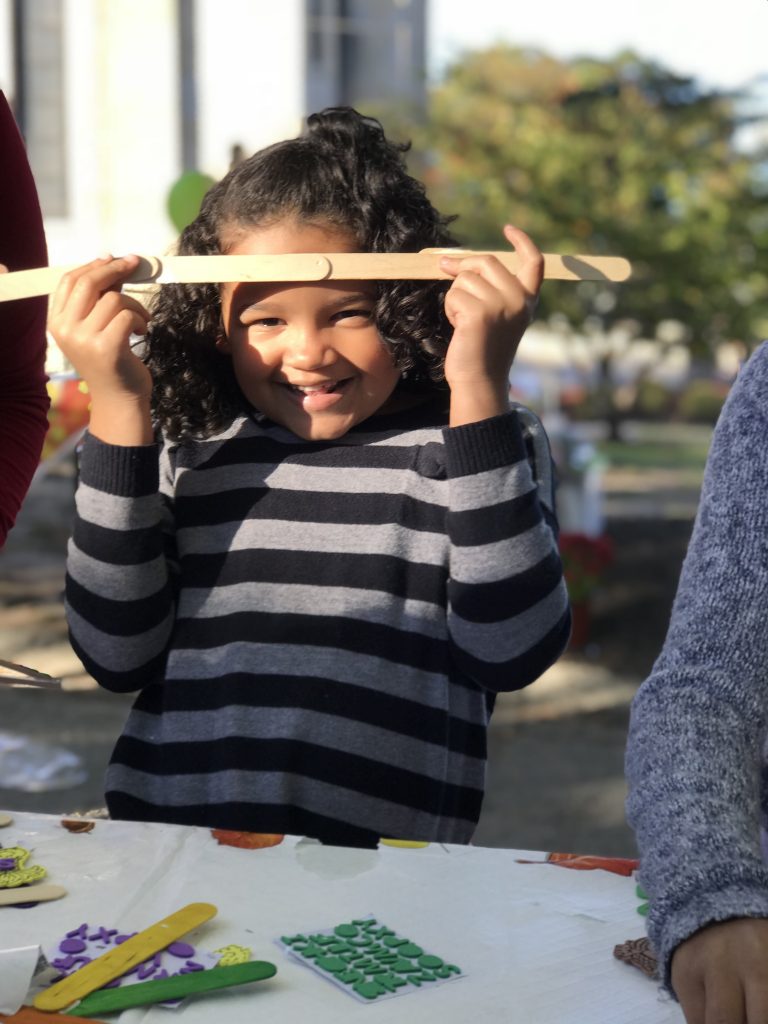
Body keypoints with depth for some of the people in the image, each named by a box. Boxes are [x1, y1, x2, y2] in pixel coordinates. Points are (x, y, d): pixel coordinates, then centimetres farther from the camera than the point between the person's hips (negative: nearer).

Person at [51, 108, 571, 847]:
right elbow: (116, 655, 1)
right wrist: (117, 414, -4)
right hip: (162, 848, 2)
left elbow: (510, 652, -11)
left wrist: (480, 394, -16)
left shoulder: (486, 450, 3)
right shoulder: (187, 453, 9)